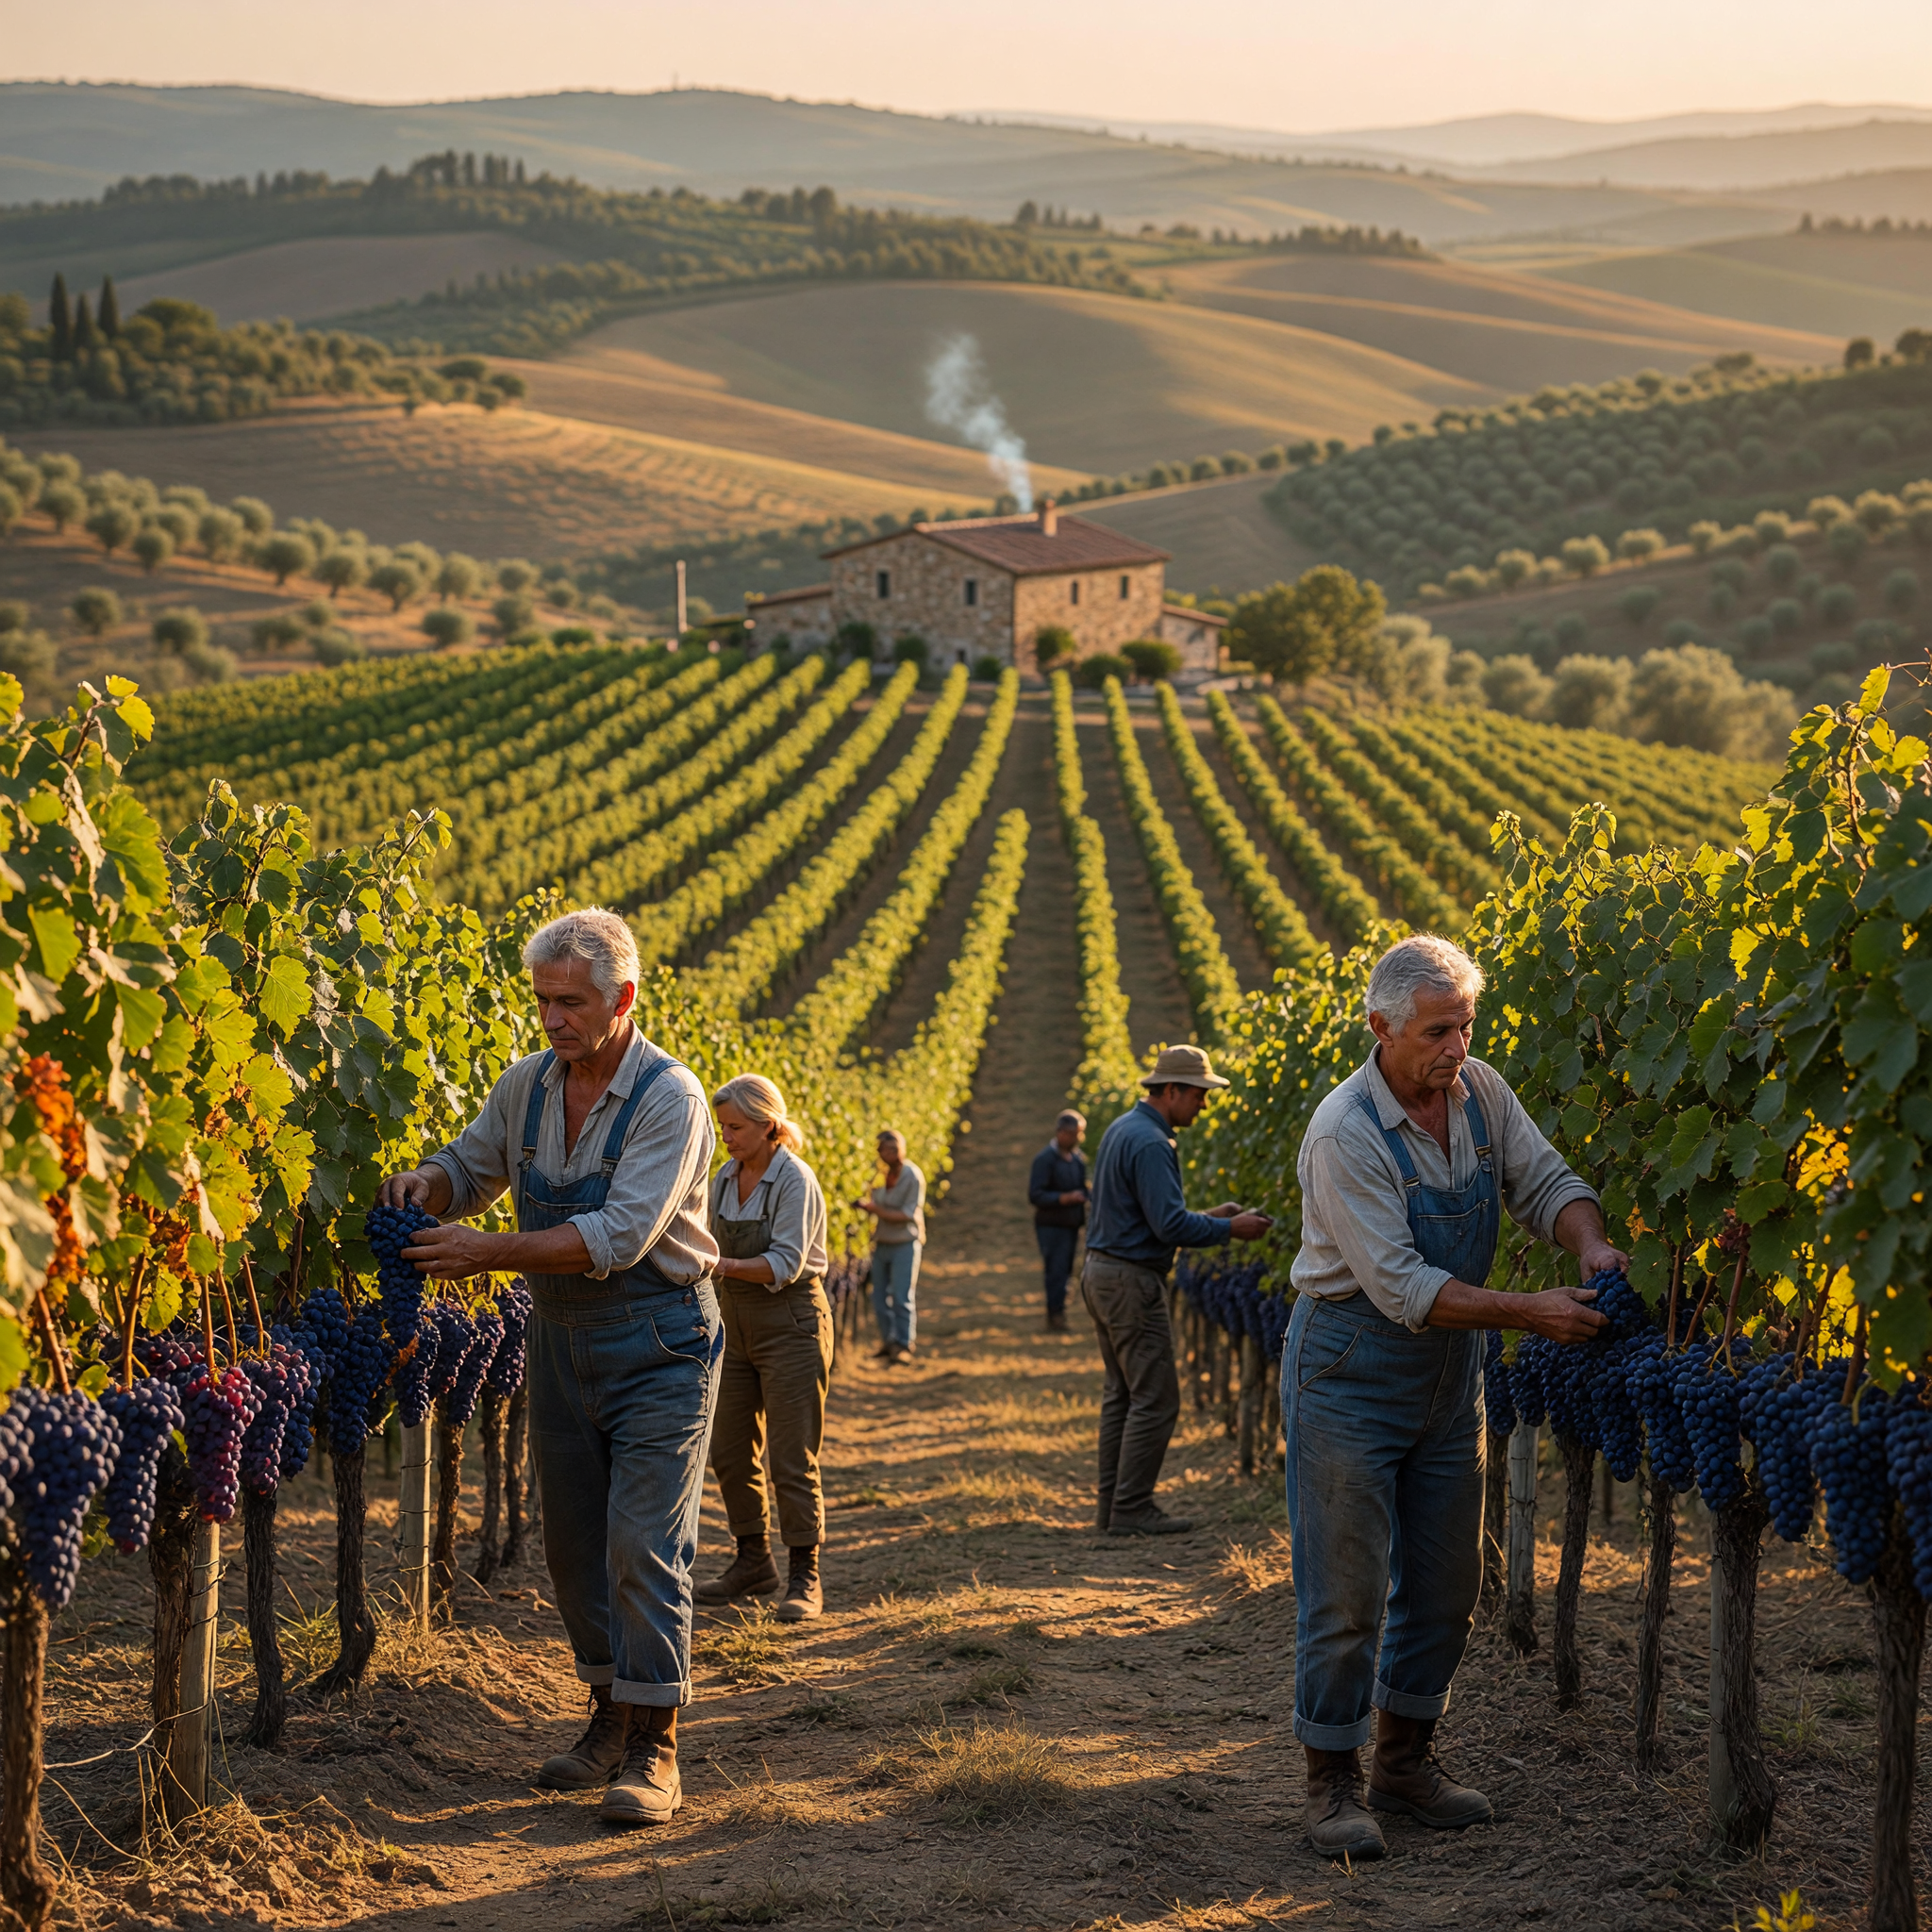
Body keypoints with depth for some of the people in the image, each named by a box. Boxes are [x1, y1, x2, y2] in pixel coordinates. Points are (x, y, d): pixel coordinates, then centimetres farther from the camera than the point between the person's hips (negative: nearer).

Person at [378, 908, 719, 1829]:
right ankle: (612, 1713, 25)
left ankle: (655, 1745, -4)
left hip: (658, 1345, -6)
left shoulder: (669, 1098, -18)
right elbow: (468, 1169, 16)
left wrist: (489, 1252, -28)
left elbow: (617, 1236, -26)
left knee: (643, 1542, -10)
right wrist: (425, 1183, -9)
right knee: (572, 1540, 11)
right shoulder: (526, 1087, 1)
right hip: (561, 1338, 6)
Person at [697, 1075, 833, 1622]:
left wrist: (727, 1266, -33)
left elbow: (785, 1264, -22)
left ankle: (805, 1579, 2)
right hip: (737, 1326, 7)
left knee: (793, 1459, -5)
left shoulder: (794, 1181, -14)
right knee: (731, 1453, 11)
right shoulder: (725, 1178, 7)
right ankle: (753, 1562, 24)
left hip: (791, 1325, -7)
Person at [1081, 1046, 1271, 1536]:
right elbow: (1170, 1225, -23)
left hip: (1101, 1272, 11)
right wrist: (1230, 1229, -12)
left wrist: (1208, 1216, 17)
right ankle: (1131, 1510, -4)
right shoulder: (1150, 1143, -18)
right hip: (1132, 1280, -11)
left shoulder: (1122, 1130, 14)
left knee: (1121, 1393, 14)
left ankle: (1112, 1505, 16)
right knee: (1155, 1398, -5)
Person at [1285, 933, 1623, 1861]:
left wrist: (1591, 1245, -20)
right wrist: (1526, 1312, -28)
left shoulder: (1480, 1092, -3)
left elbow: (1542, 1182, 2)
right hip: (1352, 1372, -7)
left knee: (1445, 1579, 12)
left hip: (1447, 1367, 7)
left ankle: (1406, 1759, 26)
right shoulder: (1346, 1134, -23)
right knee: (1347, 1586, -3)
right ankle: (1333, 1781, 9)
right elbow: (1400, 1286, -25)